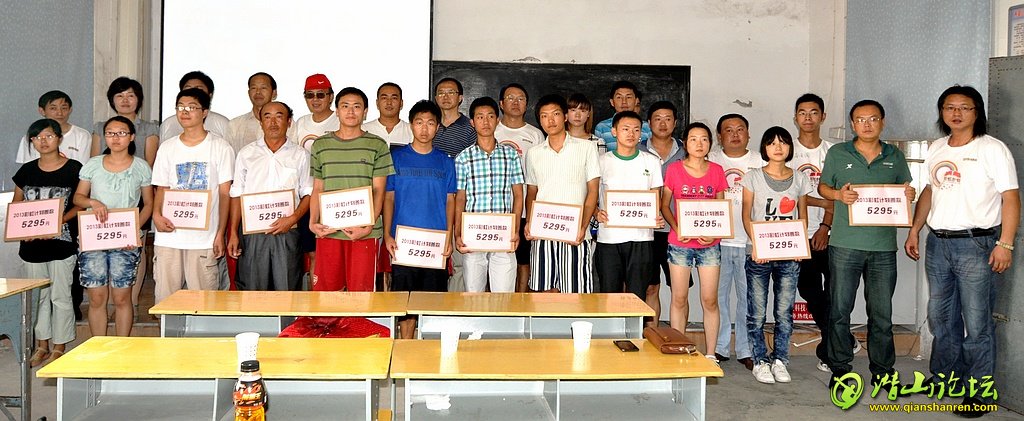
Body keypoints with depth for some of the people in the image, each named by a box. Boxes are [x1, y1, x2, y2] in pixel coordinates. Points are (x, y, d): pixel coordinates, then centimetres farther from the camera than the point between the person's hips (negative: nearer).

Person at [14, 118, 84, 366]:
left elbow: (80, 204, -5)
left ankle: (59, 347, 11)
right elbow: (16, 204, 14)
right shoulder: (27, 171, 8)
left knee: (60, 296, 1)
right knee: (38, 295, 13)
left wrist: (59, 220, -19)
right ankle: (41, 345, 24)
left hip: (62, 241, -4)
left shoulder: (73, 169, -5)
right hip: (32, 243, 5)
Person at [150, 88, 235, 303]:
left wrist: (220, 233, -6)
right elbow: (161, 189, 14)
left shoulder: (220, 148, 2)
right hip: (169, 236, 3)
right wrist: (157, 214, -7)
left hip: (205, 237, -3)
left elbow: (225, 193, 1)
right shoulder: (167, 148, 12)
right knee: (165, 299, 4)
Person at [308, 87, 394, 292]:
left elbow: (378, 190, 0)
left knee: (361, 290, -2)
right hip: (328, 230, 2)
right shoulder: (321, 145, 12)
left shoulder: (377, 146, 4)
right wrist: (313, 222, -1)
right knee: (326, 290, 3)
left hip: (364, 231, -2)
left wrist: (369, 226, -12)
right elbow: (317, 189, 13)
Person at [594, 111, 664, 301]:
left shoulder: (651, 162, 10)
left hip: (641, 237, 0)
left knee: (637, 297, -1)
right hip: (608, 237, 0)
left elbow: (656, 198, 11)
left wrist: (657, 217, -10)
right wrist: (597, 213, -14)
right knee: (609, 294, 2)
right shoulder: (602, 161, 7)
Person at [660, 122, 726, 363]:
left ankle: (710, 355, 12)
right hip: (679, 243, -1)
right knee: (679, 299, 4)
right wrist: (676, 228, -13)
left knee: (710, 300, 2)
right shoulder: (674, 169, 0)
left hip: (709, 244, 1)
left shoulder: (716, 171, 5)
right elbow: (664, 205, 4)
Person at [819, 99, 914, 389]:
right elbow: (822, 187, 9)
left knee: (882, 313, 7)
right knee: (840, 310, 1)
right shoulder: (837, 154, 5)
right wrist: (838, 195, -12)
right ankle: (840, 368, 12)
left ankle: (882, 370, 18)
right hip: (845, 245, -2)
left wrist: (909, 195, -4)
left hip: (883, 247, 2)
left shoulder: (895, 156, 11)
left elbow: (905, 190, 19)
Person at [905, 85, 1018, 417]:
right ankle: (942, 377, 30)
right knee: (940, 317, 15)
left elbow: (1010, 198, -9)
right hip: (937, 242, 6)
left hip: (976, 243, -6)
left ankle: (978, 393, 5)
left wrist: (1005, 244, -16)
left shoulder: (992, 149, -6)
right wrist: (914, 231, 15)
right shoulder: (936, 149, 13)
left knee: (977, 323, -3)